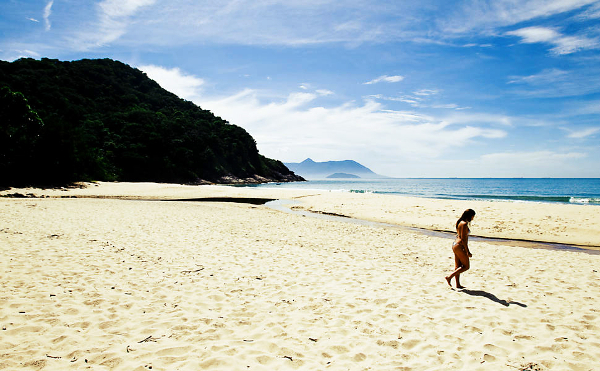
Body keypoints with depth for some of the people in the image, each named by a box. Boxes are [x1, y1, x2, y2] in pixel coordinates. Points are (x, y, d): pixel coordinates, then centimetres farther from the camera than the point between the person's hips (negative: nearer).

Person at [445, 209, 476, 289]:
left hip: (455, 245, 10)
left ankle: (458, 284, 18)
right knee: (466, 266, 0)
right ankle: (449, 277, -2)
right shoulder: (464, 224, -17)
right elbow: (463, 239, -20)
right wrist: (468, 251, -18)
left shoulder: (460, 222, 12)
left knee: (457, 266, 13)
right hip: (460, 246, -10)